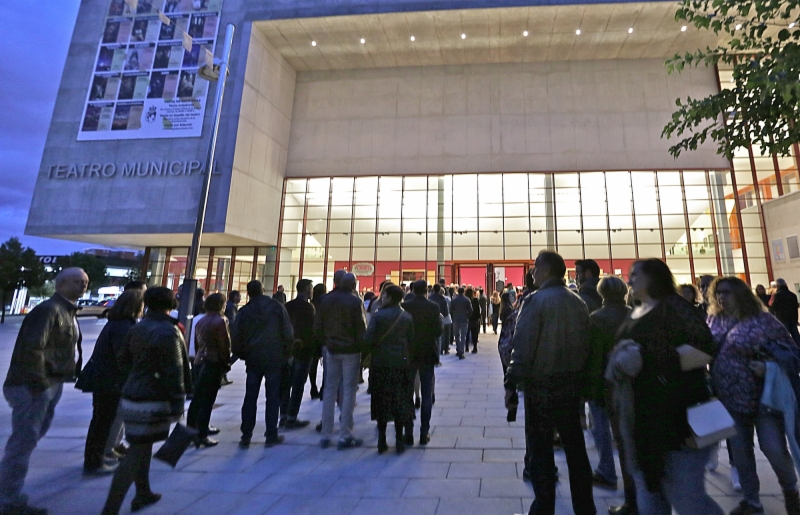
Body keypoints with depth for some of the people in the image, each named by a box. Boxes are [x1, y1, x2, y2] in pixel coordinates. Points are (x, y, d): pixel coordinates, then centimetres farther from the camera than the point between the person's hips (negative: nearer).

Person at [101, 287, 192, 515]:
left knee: (142, 447, 22)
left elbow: (123, 361, 15)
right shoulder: (167, 332, -19)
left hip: (133, 396, 9)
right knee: (136, 453, -1)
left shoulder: (136, 329, 6)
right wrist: (178, 401, -16)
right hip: (152, 401, -9)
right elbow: (173, 371, -21)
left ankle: (143, 494, 36)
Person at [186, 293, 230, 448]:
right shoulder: (220, 320, -13)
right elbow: (225, 345, -14)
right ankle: (201, 435, 2)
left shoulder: (201, 321, 12)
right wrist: (226, 362, -2)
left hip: (200, 361, 8)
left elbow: (199, 342, 13)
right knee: (207, 400, -3)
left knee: (197, 398, 17)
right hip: (214, 363, -8)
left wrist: (201, 356, 17)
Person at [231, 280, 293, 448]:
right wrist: (285, 353, 7)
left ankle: (246, 437, 16)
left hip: (253, 359, 2)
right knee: (272, 397, 6)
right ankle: (271, 436, 9)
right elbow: (288, 333, -5)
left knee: (250, 397, 11)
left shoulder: (244, 311, 1)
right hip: (275, 358, -1)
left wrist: (243, 355, 13)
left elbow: (235, 338, -1)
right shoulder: (277, 307, -3)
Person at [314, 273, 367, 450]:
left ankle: (325, 435, 18)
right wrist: (362, 348, -1)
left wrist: (324, 342, 16)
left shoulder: (327, 299, 5)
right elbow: (362, 329, -12)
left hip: (332, 349, 5)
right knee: (348, 391, 2)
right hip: (350, 350, -5)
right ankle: (345, 436, 7)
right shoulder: (355, 301, -11)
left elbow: (318, 326, 7)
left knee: (330, 390, 12)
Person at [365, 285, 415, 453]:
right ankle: (399, 441, 16)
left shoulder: (378, 316, -9)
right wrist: (406, 356, 12)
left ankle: (382, 441, 16)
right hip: (401, 363, 2)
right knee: (400, 401, 10)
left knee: (381, 400, 9)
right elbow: (411, 341, -1)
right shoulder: (407, 317, -1)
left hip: (380, 362, -2)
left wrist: (373, 351, 7)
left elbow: (368, 339, -13)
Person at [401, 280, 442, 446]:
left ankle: (408, 433, 15)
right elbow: (438, 331, -9)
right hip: (428, 354, 0)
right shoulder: (433, 307, -9)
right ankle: (424, 433, 13)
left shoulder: (404, 306, -7)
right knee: (426, 395, 9)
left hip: (409, 354, 1)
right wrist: (440, 319, 9)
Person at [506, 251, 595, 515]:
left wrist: (512, 383, -11)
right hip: (571, 383, 6)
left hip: (541, 384, -6)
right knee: (575, 446, 18)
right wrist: (578, 374, 14)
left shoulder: (536, 300, -15)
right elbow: (585, 343, 4)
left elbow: (523, 346, -19)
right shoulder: (578, 302, 3)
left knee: (540, 449, 7)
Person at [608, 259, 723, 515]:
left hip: (676, 419, -8)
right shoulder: (636, 314, 12)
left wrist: (647, 359, -27)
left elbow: (704, 350, -23)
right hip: (640, 420, 8)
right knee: (648, 493, 18)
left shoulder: (673, 307, -11)